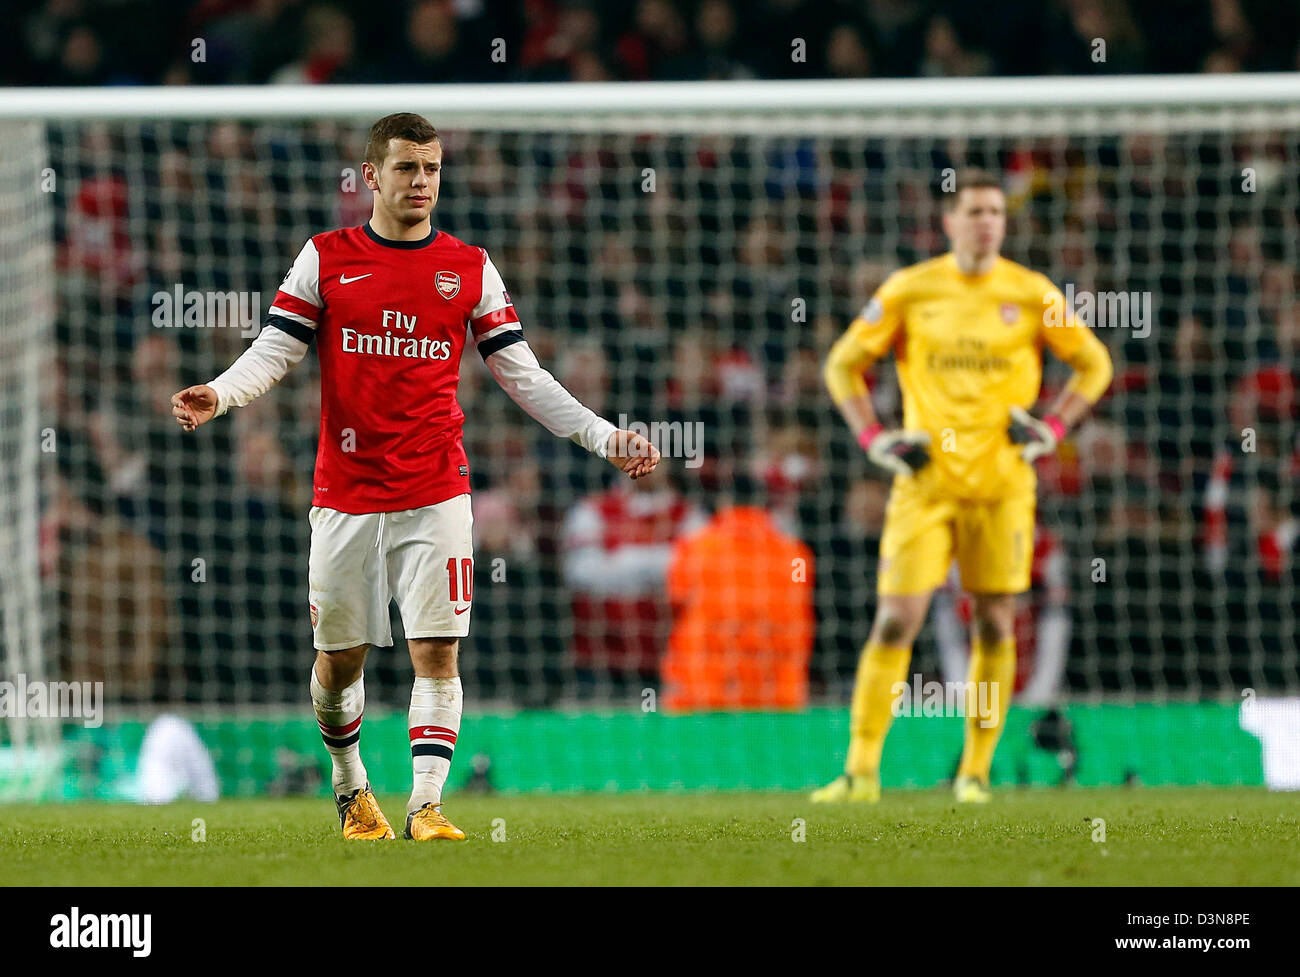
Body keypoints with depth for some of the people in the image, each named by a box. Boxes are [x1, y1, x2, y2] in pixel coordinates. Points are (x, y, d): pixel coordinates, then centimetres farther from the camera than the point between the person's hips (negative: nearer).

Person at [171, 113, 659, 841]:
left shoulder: (470, 269, 6)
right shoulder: (327, 259, 4)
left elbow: (524, 377, 7)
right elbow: (274, 351, 1)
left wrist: (604, 437, -1)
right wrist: (220, 394, -20)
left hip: (436, 494, 0)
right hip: (346, 494, 0)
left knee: (438, 651, -11)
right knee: (340, 657, 7)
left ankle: (426, 807, -11)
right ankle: (351, 785, 30)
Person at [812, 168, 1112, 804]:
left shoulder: (1031, 295, 2)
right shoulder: (909, 291, 1)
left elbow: (1094, 364, 13)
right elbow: (842, 363, 10)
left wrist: (1052, 428, 1)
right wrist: (873, 439, -1)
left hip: (1002, 483, 1)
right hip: (927, 480, -1)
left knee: (994, 625, 3)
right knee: (895, 620, -9)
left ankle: (976, 772, 13)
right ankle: (861, 770, -6)